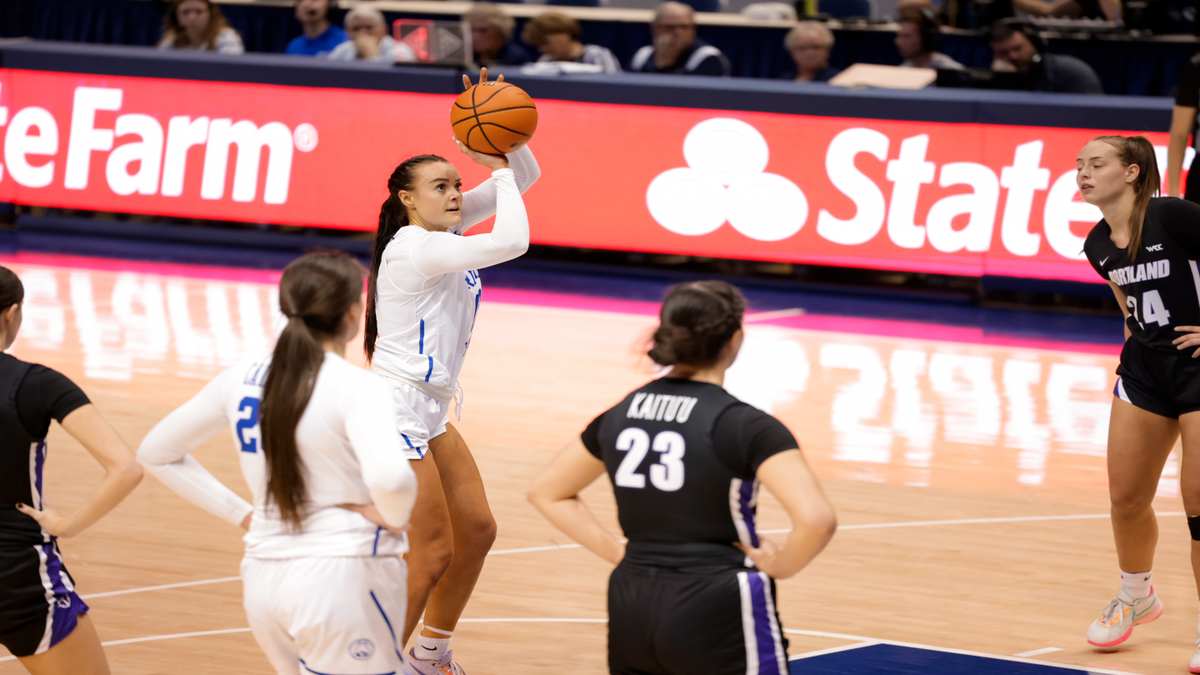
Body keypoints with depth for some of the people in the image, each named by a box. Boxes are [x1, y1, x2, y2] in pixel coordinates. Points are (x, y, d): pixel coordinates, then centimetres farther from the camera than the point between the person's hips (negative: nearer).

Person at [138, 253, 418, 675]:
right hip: (340, 577, -7)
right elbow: (389, 478, -32)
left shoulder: (243, 379, 6)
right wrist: (393, 517, -10)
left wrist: (241, 515, 13)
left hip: (265, 575, 7)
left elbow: (157, 452, 16)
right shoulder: (356, 388, -14)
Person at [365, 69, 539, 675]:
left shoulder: (445, 229, 7)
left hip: (428, 412, 10)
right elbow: (511, 242, -29)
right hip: (397, 410, -10)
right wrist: (499, 167, -17)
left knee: (476, 530, 13)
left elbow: (524, 175, 10)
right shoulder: (415, 246, -19)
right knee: (431, 553, -8)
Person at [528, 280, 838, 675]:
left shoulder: (620, 414, 7)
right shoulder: (747, 427, -11)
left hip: (631, 606, 6)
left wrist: (618, 552, 13)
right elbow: (817, 520, -23)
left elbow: (546, 492, 18)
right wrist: (780, 565, -5)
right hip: (718, 615, -6)